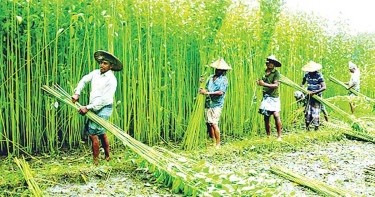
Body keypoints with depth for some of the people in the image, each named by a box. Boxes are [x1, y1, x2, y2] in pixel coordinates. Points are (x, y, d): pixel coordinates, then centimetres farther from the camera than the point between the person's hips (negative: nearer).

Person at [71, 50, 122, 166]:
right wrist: (77, 93, 9)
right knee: (101, 133, 19)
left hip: (104, 109, -8)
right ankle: (107, 157, 34)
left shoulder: (111, 80, -17)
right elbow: (84, 80, 21)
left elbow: (104, 99, -22)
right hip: (94, 108, 8)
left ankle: (95, 162, -3)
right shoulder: (96, 73, 5)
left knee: (92, 133, -12)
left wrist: (88, 108, -21)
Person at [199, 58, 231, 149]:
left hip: (216, 104, -6)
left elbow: (221, 92, -17)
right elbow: (205, 87, 21)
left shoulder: (224, 80, -5)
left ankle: (218, 144, -5)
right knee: (208, 123, 7)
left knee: (214, 124, -13)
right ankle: (213, 141, 19)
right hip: (207, 103, 6)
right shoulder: (211, 77, 14)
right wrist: (202, 82, -1)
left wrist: (207, 93, -20)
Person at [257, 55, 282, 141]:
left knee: (276, 115, -14)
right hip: (265, 96, 5)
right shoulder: (264, 72, 12)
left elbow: (276, 85, -15)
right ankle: (268, 136, 15)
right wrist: (259, 82, -1)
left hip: (274, 96, -5)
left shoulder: (276, 72, -5)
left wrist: (264, 84, -24)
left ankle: (279, 136, -6)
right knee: (266, 117, 6)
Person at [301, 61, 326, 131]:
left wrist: (314, 93, -27)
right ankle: (307, 129, 14)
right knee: (307, 113, 3)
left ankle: (316, 130, 5)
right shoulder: (307, 75, 3)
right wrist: (302, 88, -4)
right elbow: (302, 83, 19)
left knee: (315, 114, -4)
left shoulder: (319, 75, -13)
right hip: (309, 97, 5)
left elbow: (324, 87, -20)